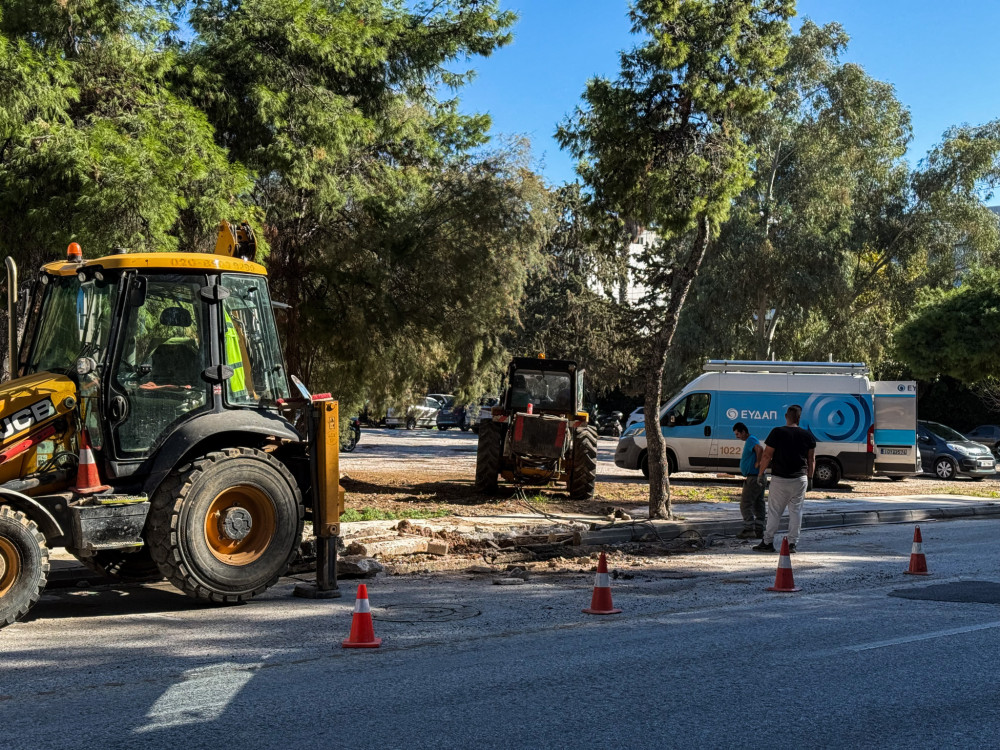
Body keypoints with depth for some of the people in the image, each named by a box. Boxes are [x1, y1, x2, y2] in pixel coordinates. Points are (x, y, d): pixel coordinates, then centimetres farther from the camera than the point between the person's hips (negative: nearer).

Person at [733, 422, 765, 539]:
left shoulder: (751, 440, -13)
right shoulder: (749, 441, 19)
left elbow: (760, 449, -33)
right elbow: (761, 452, 31)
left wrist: (757, 463, -22)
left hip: (753, 478, -11)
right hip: (758, 478, 11)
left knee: (745, 504, -8)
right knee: (758, 505, 11)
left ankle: (749, 530, -9)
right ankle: (759, 531, 14)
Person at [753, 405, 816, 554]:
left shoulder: (777, 433, -9)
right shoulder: (807, 435, 2)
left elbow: (767, 455, -9)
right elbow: (811, 460, 8)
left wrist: (761, 473, 2)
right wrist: (810, 478, 19)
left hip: (779, 479, -2)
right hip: (800, 479, 2)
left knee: (774, 511, 5)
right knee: (796, 511, 8)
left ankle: (768, 542, 7)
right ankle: (792, 543, 7)